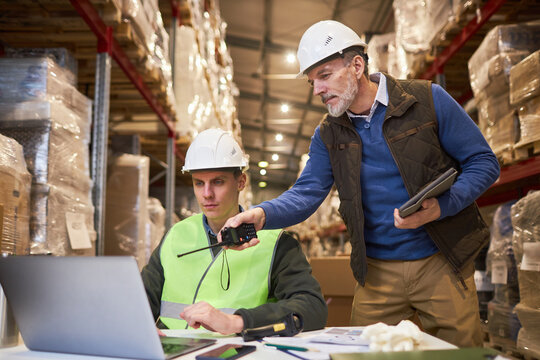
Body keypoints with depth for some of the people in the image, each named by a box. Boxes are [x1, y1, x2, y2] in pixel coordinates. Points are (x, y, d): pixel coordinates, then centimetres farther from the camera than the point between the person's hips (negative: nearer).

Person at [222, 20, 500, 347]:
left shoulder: (427, 99, -7)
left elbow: (484, 162, -5)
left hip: (441, 264, -2)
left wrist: (440, 207, -22)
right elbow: (306, 193, -3)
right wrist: (262, 215, -24)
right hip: (377, 271, 3)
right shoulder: (328, 134, 5)